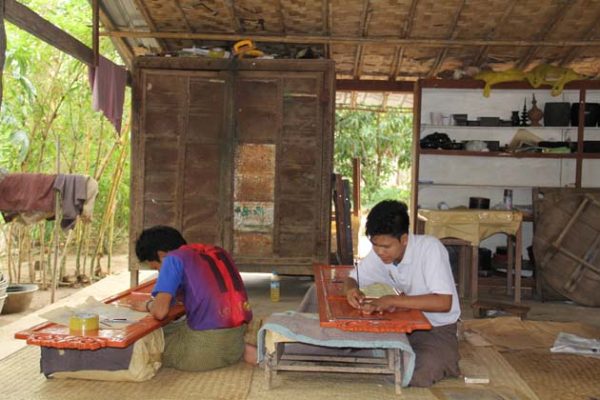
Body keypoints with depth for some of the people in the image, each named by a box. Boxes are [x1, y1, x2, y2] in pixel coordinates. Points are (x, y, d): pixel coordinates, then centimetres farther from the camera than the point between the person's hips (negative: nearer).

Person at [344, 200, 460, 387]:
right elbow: (351, 278, 7)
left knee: (418, 375, -31)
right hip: (407, 325, 6)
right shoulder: (379, 253, -7)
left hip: (438, 329, -6)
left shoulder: (430, 248, -25)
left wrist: (392, 300, -35)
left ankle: (442, 363, 3)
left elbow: (444, 302, -32)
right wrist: (352, 289, -19)